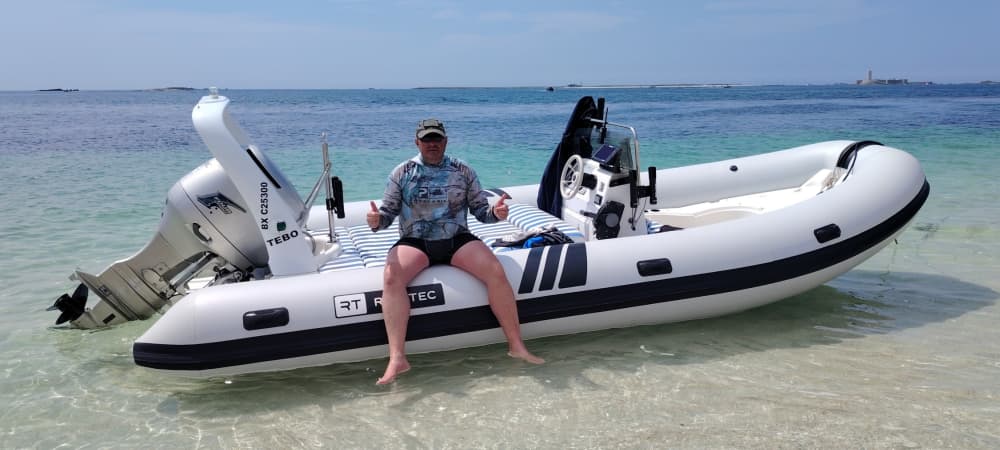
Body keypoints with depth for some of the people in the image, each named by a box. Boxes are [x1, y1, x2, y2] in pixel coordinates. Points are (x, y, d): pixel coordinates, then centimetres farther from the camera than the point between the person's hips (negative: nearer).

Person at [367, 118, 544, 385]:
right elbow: (388, 212, 7)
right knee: (391, 277, -31)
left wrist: (496, 213, -13)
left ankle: (516, 345, -14)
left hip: (458, 240, 1)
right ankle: (397, 358, -32)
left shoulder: (463, 171, 9)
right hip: (415, 242, 0)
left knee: (496, 272, -25)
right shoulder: (402, 173, 7)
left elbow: (480, 210, 9)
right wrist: (376, 221, -17)